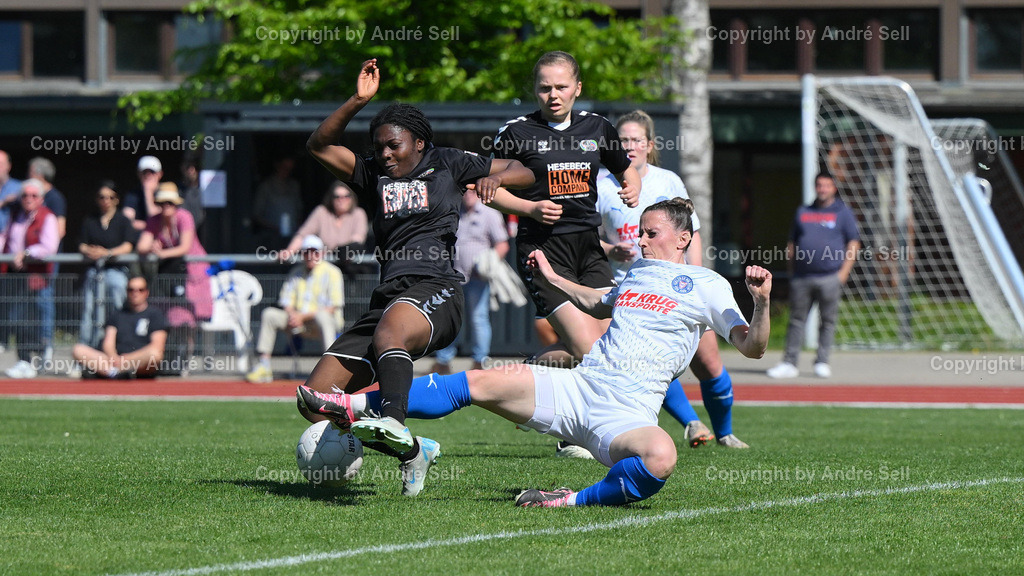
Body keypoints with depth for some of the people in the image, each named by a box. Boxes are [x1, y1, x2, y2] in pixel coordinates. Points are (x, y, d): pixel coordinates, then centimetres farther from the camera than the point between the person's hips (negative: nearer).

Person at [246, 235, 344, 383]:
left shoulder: (331, 272, -7)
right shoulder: (296, 272, 11)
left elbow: (332, 308, -14)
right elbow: (287, 301, 12)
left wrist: (303, 316, -17)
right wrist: (292, 314, -12)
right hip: (299, 322, 5)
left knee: (322, 316, -39)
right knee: (269, 314, -11)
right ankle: (264, 366, -11)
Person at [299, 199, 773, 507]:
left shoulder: (706, 286, 3)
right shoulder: (638, 272, 22)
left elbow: (751, 347, -5)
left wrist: (761, 302, -22)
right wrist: (551, 279, 41)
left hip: (627, 415, -5)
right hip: (574, 387, 6)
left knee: (660, 459, -41)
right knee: (477, 383, -9)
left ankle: (578, 501, -21)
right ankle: (355, 407, -4)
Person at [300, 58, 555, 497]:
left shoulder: (447, 164, 16)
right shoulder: (372, 175, 22)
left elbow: (524, 173, 19)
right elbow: (319, 146, 11)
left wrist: (497, 177, -4)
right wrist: (357, 101, 0)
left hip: (435, 291, -6)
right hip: (388, 298, 6)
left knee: (390, 331, -43)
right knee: (316, 397, -5)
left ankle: (393, 422, -68)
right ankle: (413, 450, 5)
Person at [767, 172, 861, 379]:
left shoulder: (843, 213, 7)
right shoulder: (802, 212, 18)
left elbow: (854, 243, 3)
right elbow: (791, 243, 20)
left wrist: (844, 272, -7)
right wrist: (791, 271, 10)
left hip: (829, 277, -3)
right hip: (801, 277, 3)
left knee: (828, 321, 0)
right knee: (796, 320, 2)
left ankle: (822, 362, 6)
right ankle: (789, 363, 2)